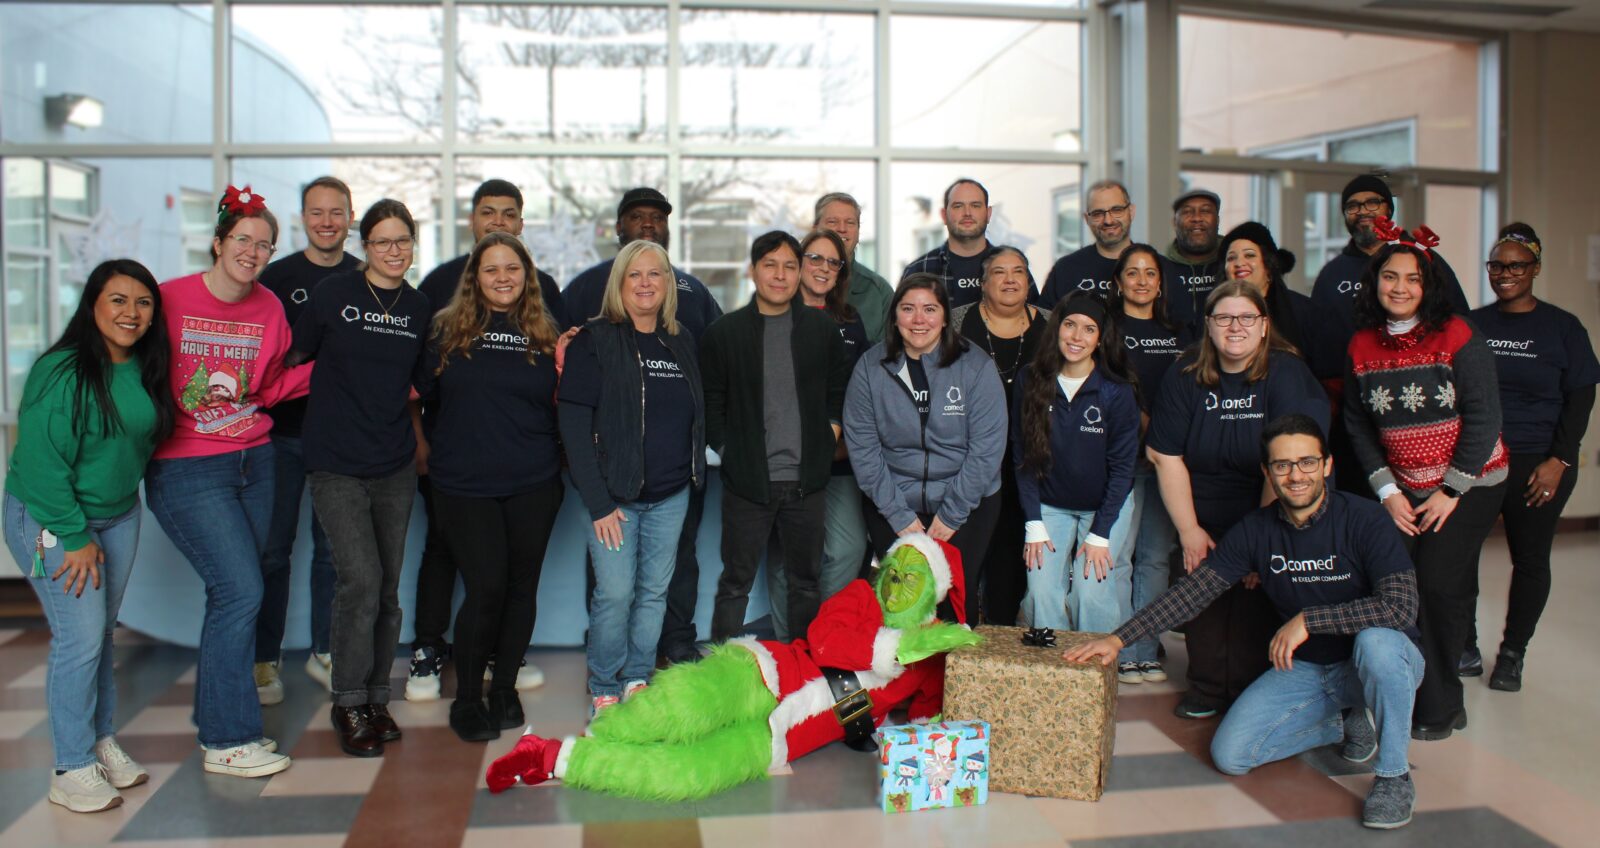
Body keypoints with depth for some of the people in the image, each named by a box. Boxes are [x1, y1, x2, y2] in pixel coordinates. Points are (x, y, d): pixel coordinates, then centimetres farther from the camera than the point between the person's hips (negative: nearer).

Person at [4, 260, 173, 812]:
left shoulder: (143, 370, 0)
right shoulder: (60, 372, -21)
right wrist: (74, 537, -18)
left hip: (118, 514, 7)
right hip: (49, 520, -7)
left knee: (103, 632, 14)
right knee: (80, 637, -7)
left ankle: (102, 743, 27)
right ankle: (72, 771, 5)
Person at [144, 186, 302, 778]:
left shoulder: (269, 308, 6)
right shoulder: (170, 300, -10)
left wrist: (320, 369, -1)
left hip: (253, 462, 6)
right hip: (185, 470, -5)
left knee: (232, 595, 10)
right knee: (241, 591, -10)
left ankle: (218, 714, 27)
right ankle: (226, 741, 2)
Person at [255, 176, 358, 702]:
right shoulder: (278, 277, 1)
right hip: (283, 431, -1)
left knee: (333, 548, 9)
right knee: (274, 547, 4)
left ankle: (323, 652, 22)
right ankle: (265, 659, 16)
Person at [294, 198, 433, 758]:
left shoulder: (420, 309, 7)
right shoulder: (332, 295, -3)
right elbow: (295, 361, 5)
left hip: (396, 466, 4)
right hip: (337, 464, -4)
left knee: (387, 589, 9)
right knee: (361, 580, -13)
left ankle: (377, 699, 22)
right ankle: (349, 703, 3)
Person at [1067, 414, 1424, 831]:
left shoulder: (1363, 519, -20)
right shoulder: (1256, 529, -7)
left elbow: (1401, 605, -31)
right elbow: (1193, 590, -7)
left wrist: (1307, 619, -31)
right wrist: (1119, 638, -14)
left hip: (1384, 659, -4)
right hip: (1303, 667, 4)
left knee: (1376, 640, -39)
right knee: (1229, 754, -10)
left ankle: (1394, 776, -15)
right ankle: (1347, 724, 13)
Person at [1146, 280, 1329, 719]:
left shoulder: (1287, 374, -12)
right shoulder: (1186, 376, -2)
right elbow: (1167, 457, -1)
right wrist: (1189, 530, -5)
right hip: (1204, 521, 3)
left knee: (1255, 609, -5)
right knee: (1203, 602, 3)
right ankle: (1207, 691, 21)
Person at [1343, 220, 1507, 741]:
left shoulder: (1457, 336, -11)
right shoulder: (1362, 346, 1)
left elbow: (1483, 418, -11)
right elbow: (1358, 427, 4)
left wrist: (1451, 492, -12)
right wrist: (1387, 492, -5)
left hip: (1469, 485, -4)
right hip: (1404, 491, 4)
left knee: (1439, 586, -11)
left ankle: (1438, 707, 5)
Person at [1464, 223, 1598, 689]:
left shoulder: (1562, 327, 1)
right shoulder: (1472, 324, 7)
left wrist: (1558, 461, -9)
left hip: (1538, 464, -1)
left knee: (1530, 557, 6)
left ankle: (1512, 653, 19)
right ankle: (1464, 646, 14)